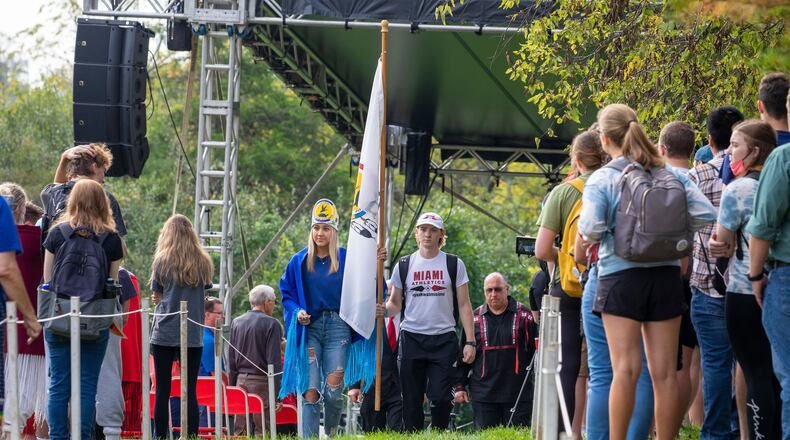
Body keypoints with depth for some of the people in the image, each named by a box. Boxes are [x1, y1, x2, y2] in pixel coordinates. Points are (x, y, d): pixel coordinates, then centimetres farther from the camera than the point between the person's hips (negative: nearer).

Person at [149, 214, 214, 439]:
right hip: (193, 335, 2)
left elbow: (156, 296, 5)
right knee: (190, 391, 1)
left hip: (164, 333, -2)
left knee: (163, 391, 2)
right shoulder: (203, 262, 5)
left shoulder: (163, 261, -1)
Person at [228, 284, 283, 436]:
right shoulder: (271, 324, -7)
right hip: (261, 381, -5)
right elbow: (274, 362, -11)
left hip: (241, 379, 5)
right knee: (261, 431, -5)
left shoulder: (236, 322, 9)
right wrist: (277, 394, -10)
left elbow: (231, 360, 12)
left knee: (240, 432, 6)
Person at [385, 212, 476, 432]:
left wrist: (470, 341, -2)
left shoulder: (454, 265, 6)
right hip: (411, 338, 1)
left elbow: (464, 305, 6)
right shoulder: (404, 265, 9)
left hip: (443, 339, -1)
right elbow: (395, 304, 13)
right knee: (412, 400, 1)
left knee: (440, 398, -11)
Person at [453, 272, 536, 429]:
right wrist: (460, 386, 9)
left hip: (518, 394, -2)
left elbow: (536, 350, 6)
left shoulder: (523, 315, 3)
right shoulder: (475, 318, 9)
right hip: (483, 394, 2)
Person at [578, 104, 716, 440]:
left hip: (620, 276, -3)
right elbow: (705, 214, -3)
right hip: (666, 274, 3)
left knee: (626, 369, -6)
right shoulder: (671, 174, 5)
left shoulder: (601, 179, -6)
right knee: (664, 372, 5)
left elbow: (591, 229, -17)